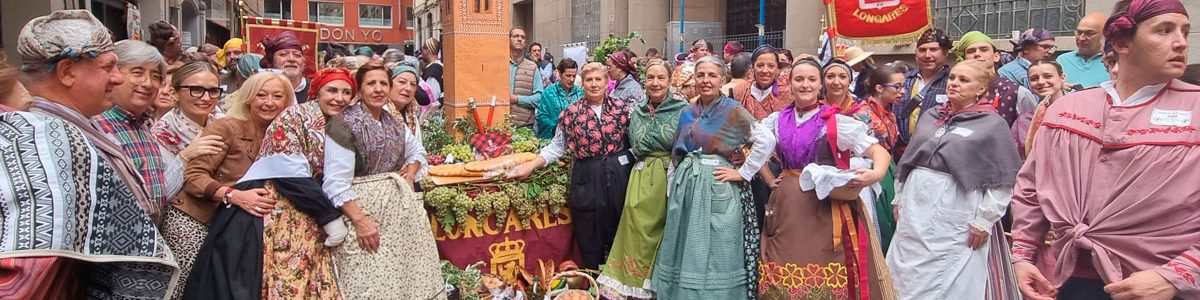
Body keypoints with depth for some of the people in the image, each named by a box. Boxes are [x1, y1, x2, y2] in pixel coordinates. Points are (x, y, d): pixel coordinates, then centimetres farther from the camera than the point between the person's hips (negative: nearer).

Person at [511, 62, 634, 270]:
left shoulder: (622, 108, 2)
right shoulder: (571, 113, 3)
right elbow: (556, 147, 5)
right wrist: (530, 166, -1)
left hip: (618, 176, 1)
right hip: (586, 179, 0)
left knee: (620, 235, 9)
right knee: (590, 241, 5)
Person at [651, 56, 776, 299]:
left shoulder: (733, 111, -6)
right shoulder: (687, 114, 11)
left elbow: (766, 140, -15)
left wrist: (742, 173, -14)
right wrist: (675, 182, 11)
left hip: (717, 188, -5)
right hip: (686, 186, 6)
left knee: (715, 255, 0)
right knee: (685, 252, 10)